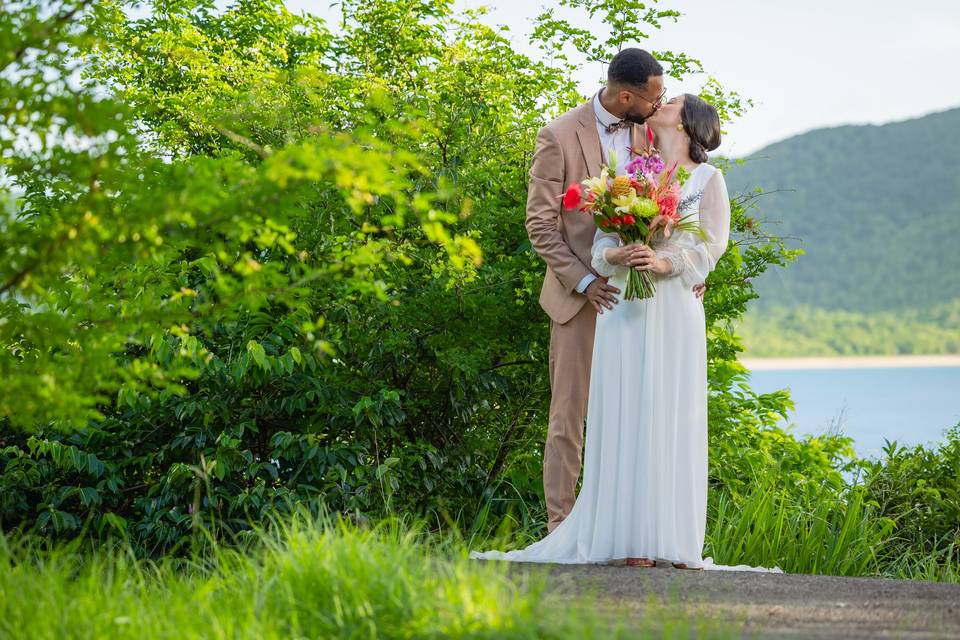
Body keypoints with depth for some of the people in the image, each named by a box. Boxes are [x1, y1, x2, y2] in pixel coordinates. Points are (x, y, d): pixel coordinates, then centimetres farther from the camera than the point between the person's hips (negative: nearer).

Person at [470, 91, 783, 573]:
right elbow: (600, 242, 10)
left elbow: (709, 246, 0)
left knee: (672, 416, -6)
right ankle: (632, 540, -4)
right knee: (625, 417, -4)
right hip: (623, 307, 2)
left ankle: (676, 540, -4)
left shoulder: (707, 178, 10)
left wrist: (664, 262, -17)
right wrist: (617, 255, -12)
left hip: (674, 308, -2)